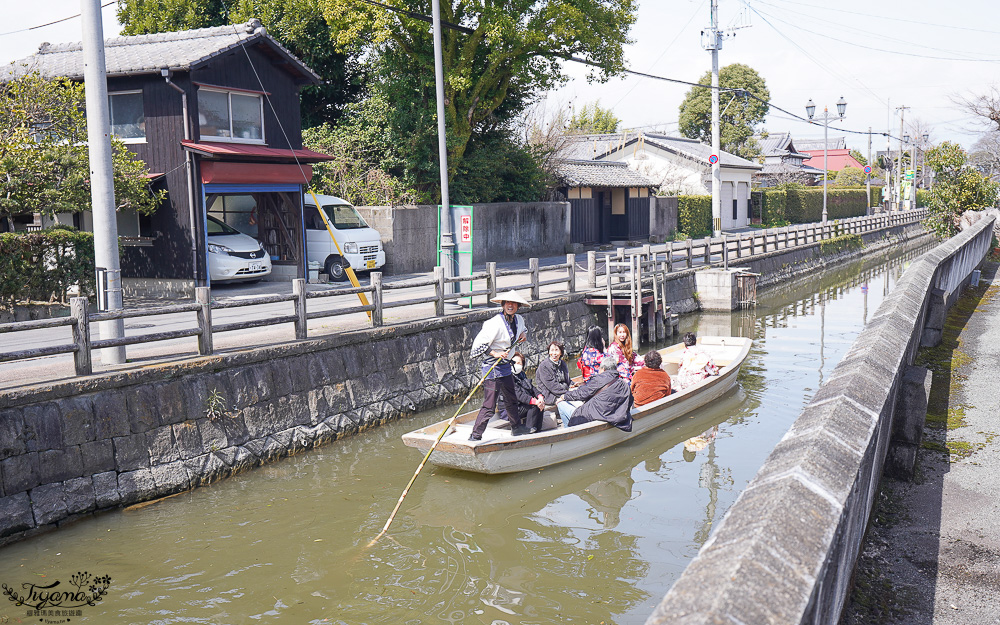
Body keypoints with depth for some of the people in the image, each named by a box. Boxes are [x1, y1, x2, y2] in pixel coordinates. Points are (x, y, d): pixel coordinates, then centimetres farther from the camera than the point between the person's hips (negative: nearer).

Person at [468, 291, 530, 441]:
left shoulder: (518, 320, 4)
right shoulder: (495, 323, -21)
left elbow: (522, 329, 30)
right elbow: (478, 344, -20)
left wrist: (524, 334, 9)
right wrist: (494, 353, -26)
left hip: (506, 366, 8)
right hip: (492, 368, -8)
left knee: (511, 399, 24)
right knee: (489, 406, -9)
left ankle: (516, 428, 43)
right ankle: (475, 436, -1)